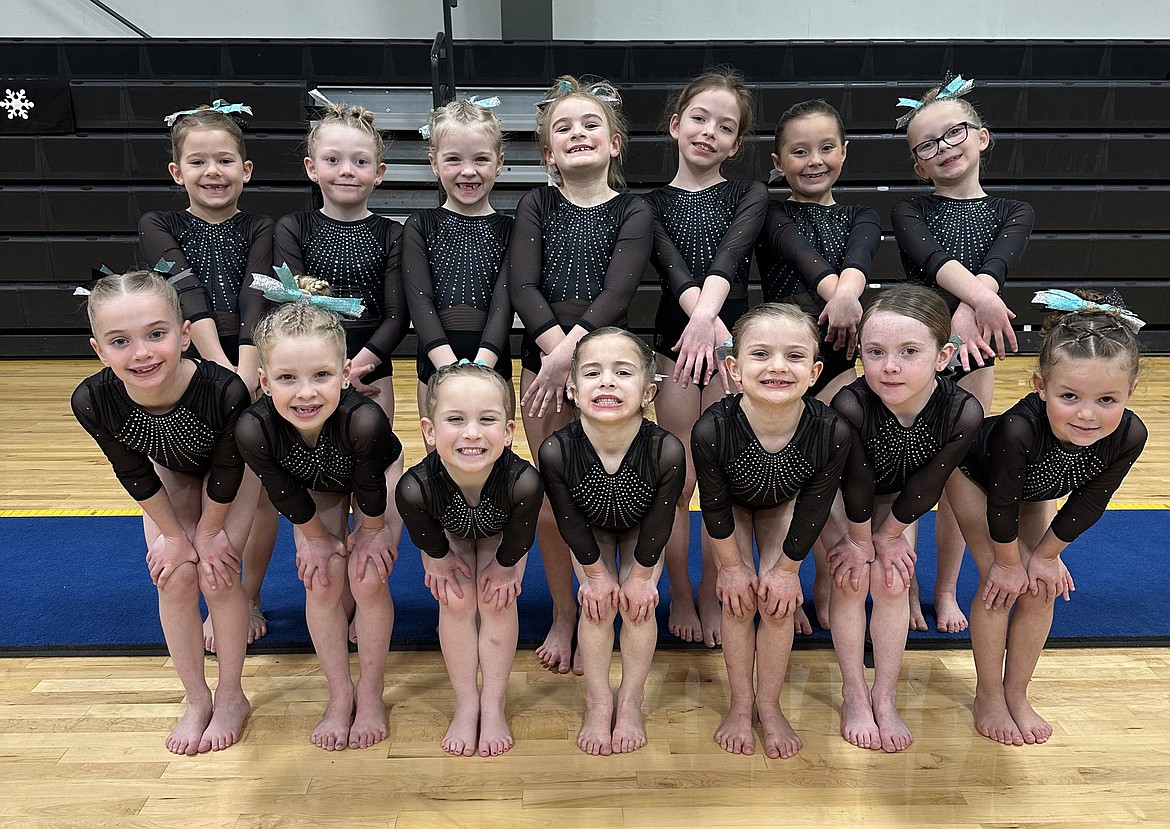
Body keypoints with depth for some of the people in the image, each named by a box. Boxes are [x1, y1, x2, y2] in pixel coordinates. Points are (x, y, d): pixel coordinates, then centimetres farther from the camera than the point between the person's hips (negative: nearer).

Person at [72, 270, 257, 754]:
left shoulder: (224, 390, -42)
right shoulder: (91, 402, -34)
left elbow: (225, 472, -24)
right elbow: (134, 476, -16)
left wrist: (209, 533, -11)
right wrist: (175, 534, -6)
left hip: (231, 467, -2)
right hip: (169, 474, 3)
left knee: (217, 576, -7)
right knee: (174, 580, -3)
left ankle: (231, 697, 16)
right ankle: (196, 700, 18)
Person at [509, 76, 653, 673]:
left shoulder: (632, 213, 1)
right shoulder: (537, 206, 6)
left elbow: (617, 294, -13)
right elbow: (522, 286, -7)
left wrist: (571, 352, -25)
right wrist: (554, 349, -21)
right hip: (542, 363, 2)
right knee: (551, 499, 7)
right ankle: (562, 613, 26)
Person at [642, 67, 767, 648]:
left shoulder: (749, 196, 5)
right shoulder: (652, 203, 5)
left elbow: (729, 256, -15)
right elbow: (672, 266, -13)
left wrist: (707, 313, -34)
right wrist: (700, 317, -33)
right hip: (674, 345, 0)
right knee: (679, 481, 5)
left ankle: (711, 599, 23)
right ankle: (680, 596, 24)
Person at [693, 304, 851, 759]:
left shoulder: (831, 431, -38)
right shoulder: (712, 429, -41)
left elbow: (813, 509, -20)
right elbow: (714, 506, -22)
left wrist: (787, 567, -8)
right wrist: (731, 565, -8)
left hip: (784, 505, 1)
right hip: (733, 503, -1)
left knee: (777, 600, -4)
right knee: (738, 598, -3)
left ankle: (769, 705, 18)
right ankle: (740, 704, 18)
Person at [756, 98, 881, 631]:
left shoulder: (860, 217, 10)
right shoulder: (773, 216, 2)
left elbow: (860, 252, -14)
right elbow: (799, 253, -21)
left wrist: (849, 289, -38)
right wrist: (833, 287, -42)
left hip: (838, 357, 3)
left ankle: (826, 587, 27)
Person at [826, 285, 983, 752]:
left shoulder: (963, 413, -34)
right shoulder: (851, 405, -42)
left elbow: (926, 487, -20)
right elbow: (855, 482, -26)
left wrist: (891, 533, -8)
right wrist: (861, 539, -12)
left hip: (898, 498, 2)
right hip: (839, 494, -2)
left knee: (892, 584, -3)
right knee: (852, 582, -7)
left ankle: (885, 699, 14)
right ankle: (854, 695, 12)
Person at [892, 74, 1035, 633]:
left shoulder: (1013, 213, 4)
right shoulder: (909, 211, -1)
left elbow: (999, 261, -18)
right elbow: (928, 257, -23)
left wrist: (969, 310, -39)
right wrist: (979, 296, -42)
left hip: (973, 354, 2)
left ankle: (946, 590, 29)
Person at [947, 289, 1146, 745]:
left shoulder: (1129, 436, -33)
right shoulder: (1019, 429, -47)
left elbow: (1087, 506, -17)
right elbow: (1001, 505, -31)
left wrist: (1046, 555, -7)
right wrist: (1008, 562, -15)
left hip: (1036, 491, 4)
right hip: (976, 474, -4)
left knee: (1042, 588, 1)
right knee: (1001, 583, -9)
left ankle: (1017, 693, 21)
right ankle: (988, 696, 11)